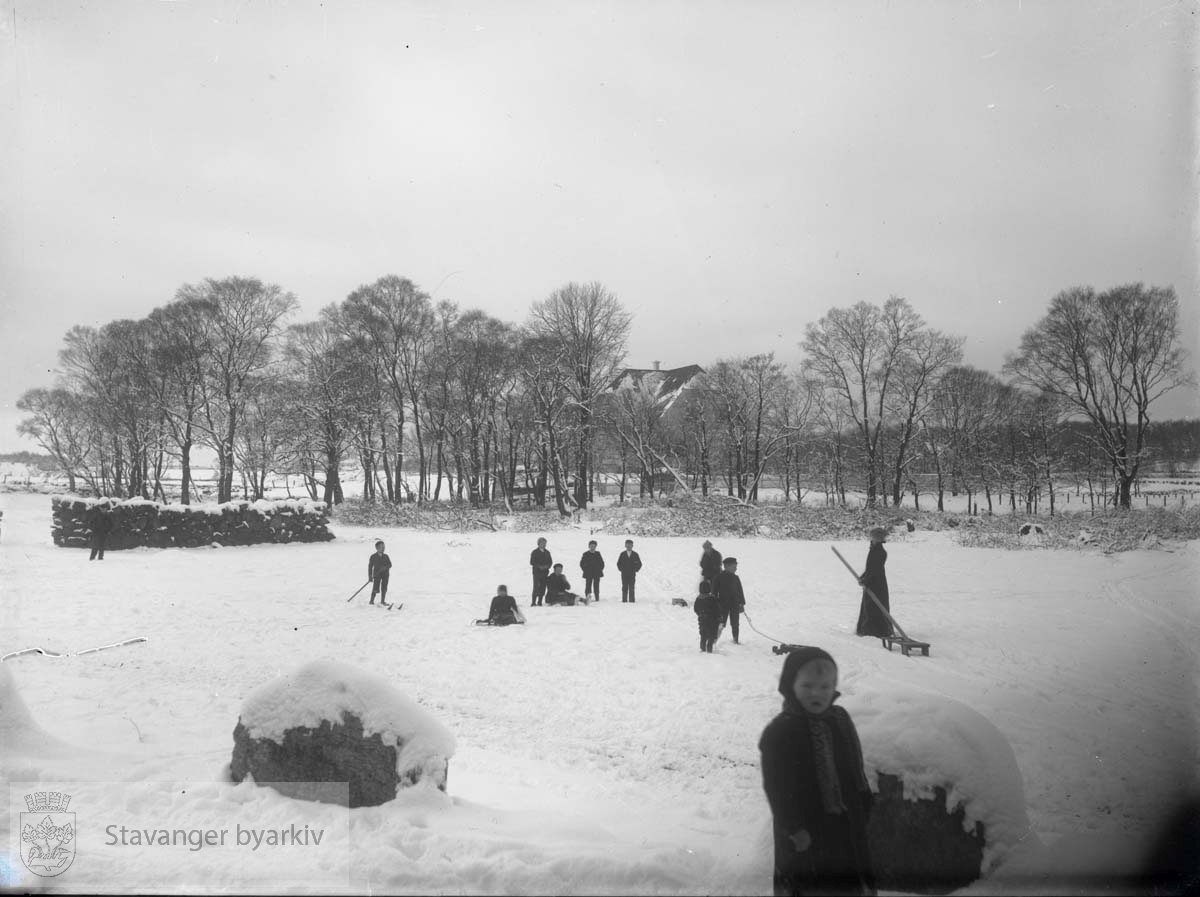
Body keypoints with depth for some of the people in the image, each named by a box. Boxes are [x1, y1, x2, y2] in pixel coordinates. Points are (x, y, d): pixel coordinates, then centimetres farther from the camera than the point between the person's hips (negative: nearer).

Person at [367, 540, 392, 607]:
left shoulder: (386, 556, 6)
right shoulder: (373, 557, -2)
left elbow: (390, 564, 2)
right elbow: (370, 566, 0)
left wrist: (385, 567, -19)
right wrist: (370, 576, -4)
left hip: (385, 574, 3)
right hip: (377, 574, -3)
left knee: (384, 589, 4)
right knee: (375, 589, -7)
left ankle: (382, 601, 17)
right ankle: (371, 601, 10)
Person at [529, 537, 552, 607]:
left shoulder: (547, 552, 13)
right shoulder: (534, 552, -1)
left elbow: (550, 561, 13)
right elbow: (532, 562, -5)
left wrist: (547, 566, -7)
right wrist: (539, 566, -16)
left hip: (545, 572, 4)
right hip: (537, 572, -4)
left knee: (543, 588, 1)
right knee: (536, 587, -11)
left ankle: (540, 602, 8)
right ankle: (533, 602, -9)